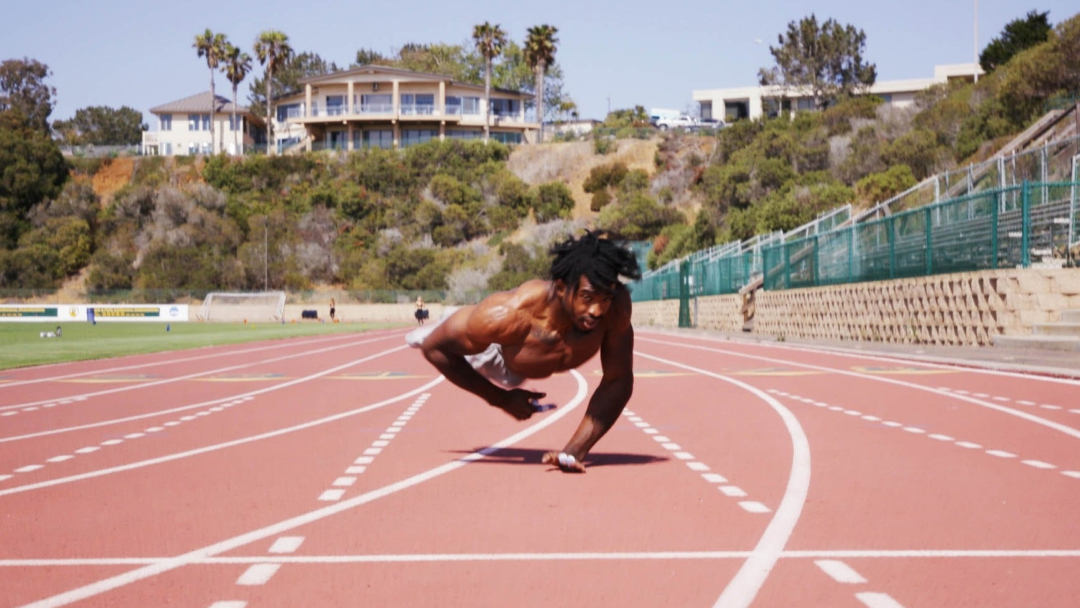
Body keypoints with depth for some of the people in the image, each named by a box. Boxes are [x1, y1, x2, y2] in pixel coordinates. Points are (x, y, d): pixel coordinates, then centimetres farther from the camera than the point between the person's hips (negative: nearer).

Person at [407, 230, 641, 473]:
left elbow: (618, 382, -35)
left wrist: (575, 450, -43)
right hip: (495, 350, -2)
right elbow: (435, 347, -33)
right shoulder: (509, 313, -49)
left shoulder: (616, 304, -44)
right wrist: (500, 399, -29)